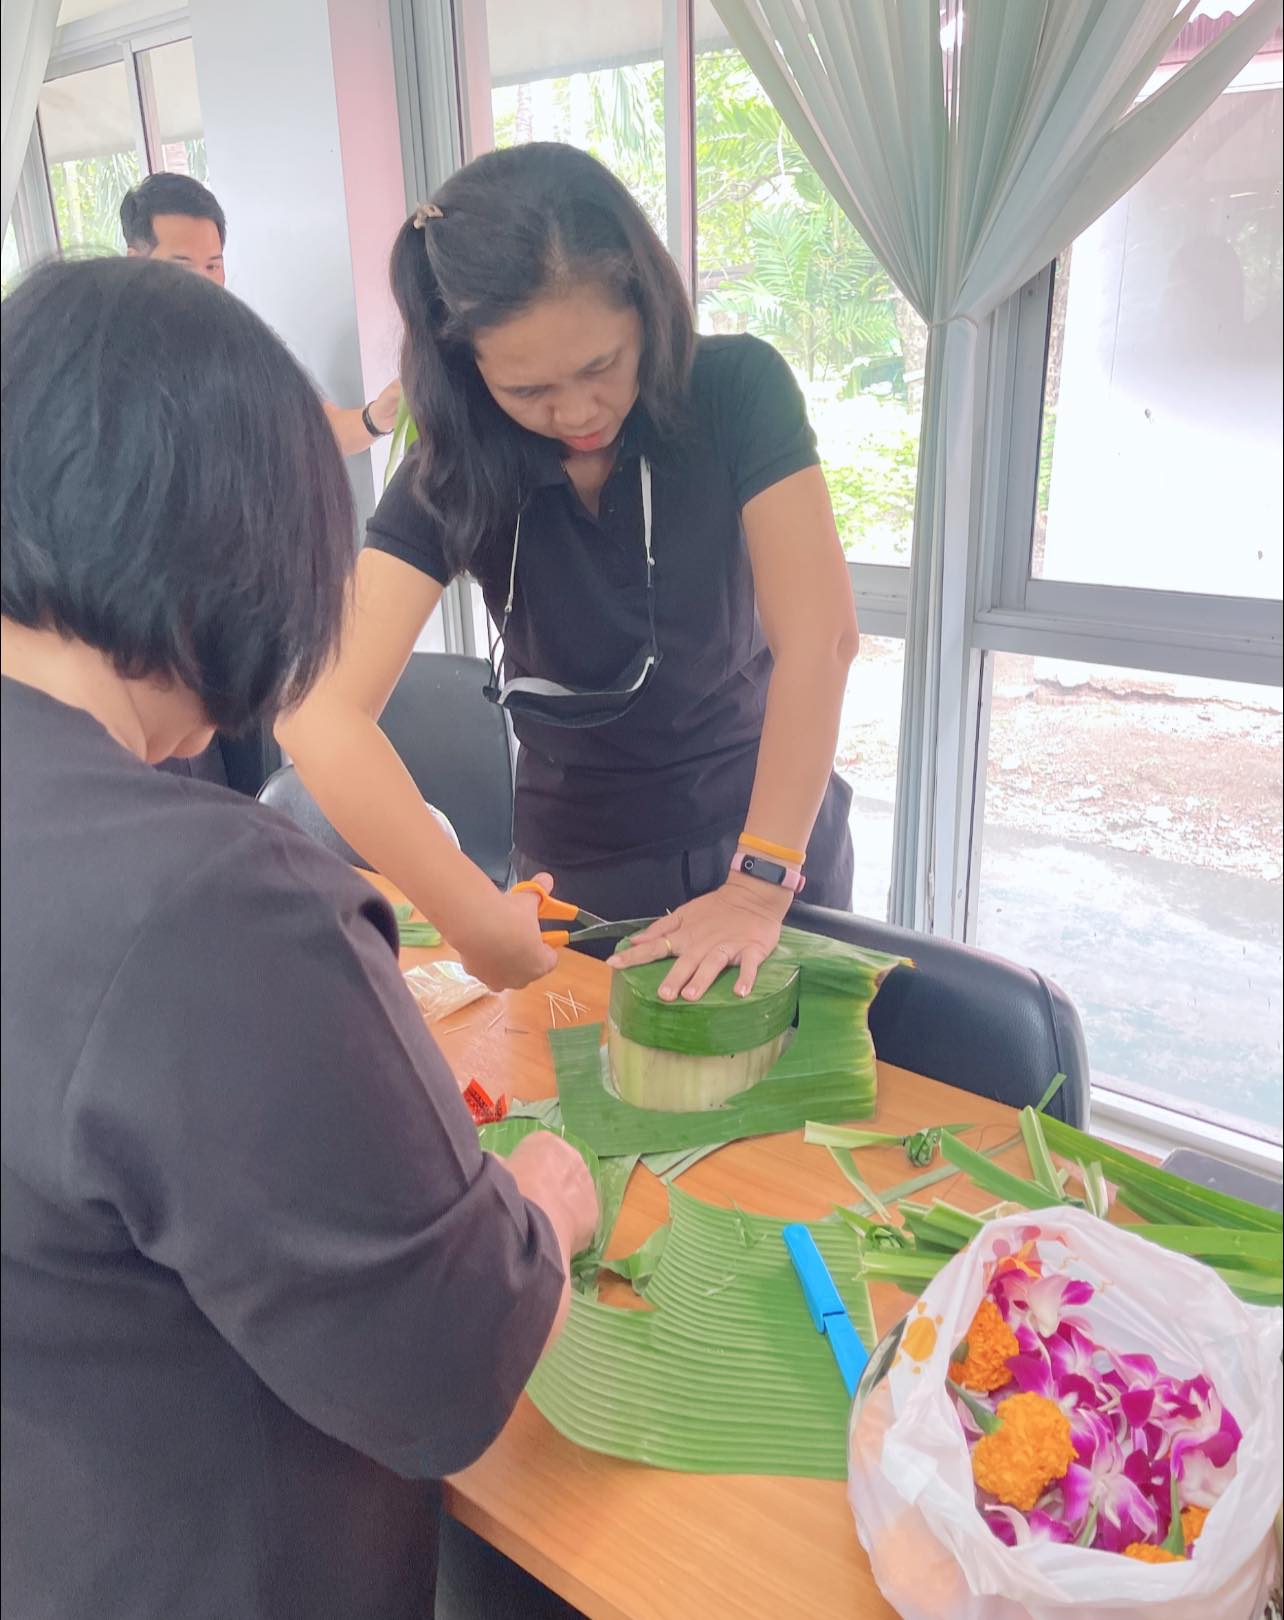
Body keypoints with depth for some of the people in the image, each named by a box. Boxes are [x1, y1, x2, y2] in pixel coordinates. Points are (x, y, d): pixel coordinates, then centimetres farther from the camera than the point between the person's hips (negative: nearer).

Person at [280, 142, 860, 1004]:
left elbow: (820, 637, -24)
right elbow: (324, 711, -29)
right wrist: (487, 927, -39)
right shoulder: (454, 472, -17)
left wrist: (762, 880, -32)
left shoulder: (737, 390, -17)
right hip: (583, 866, 0)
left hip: (774, 831, 0)